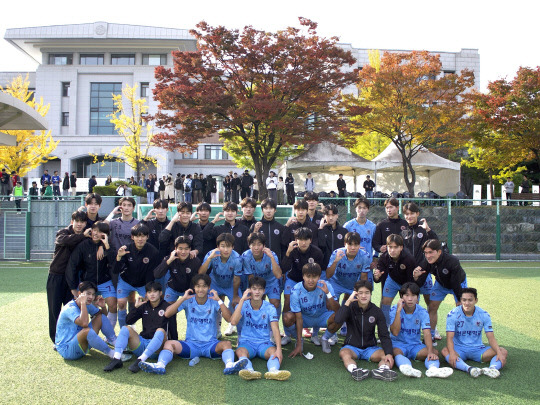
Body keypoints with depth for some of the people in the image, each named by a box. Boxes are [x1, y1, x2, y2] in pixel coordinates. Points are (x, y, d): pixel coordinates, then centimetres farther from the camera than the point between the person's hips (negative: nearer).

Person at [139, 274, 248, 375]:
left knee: (227, 344, -30)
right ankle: (160, 365, -44)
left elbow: (229, 319, -13)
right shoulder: (189, 301, 3)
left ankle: (229, 365, -54)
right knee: (169, 343, -23)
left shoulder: (213, 301, 1)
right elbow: (167, 314, -8)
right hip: (191, 343, 1)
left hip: (211, 344, -1)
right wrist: (183, 299, -15)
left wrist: (219, 300, -20)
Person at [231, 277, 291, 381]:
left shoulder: (269, 308, 0)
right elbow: (233, 322, -19)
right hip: (246, 342, 0)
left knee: (274, 351, -32)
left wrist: (278, 348, -32)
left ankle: (273, 370, -60)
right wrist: (242, 300, -17)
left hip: (264, 342, 1)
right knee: (240, 351, -34)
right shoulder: (243, 305, 1)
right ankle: (249, 370, -61)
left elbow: (275, 329, -14)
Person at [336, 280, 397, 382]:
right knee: (344, 353, -34)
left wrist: (389, 353, -22)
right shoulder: (351, 308, -2)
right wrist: (348, 301, -22)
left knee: (386, 355, -27)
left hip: (370, 348, 2)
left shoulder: (377, 311, 2)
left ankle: (383, 369, -55)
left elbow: (384, 335, -4)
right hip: (352, 347, -2)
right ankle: (354, 370, -60)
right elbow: (338, 320, -22)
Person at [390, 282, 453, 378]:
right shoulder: (394, 310, -7)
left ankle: (433, 368, -53)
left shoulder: (422, 312, -2)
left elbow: (426, 333, -16)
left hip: (415, 345, 3)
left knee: (435, 352, -23)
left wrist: (430, 351, -33)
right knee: (396, 352, -36)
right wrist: (398, 311, -25)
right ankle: (406, 367, -65)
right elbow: (395, 332, -19)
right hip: (398, 344, -3)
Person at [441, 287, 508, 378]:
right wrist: (452, 353, -36)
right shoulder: (453, 314, -10)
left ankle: (492, 368, -48)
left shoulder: (484, 315, -3)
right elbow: (449, 338, -17)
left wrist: (499, 353, -25)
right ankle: (469, 369, -54)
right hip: (459, 349, -2)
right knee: (445, 351, -35)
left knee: (503, 352, -20)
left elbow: (491, 338, -5)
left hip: (478, 349, 3)